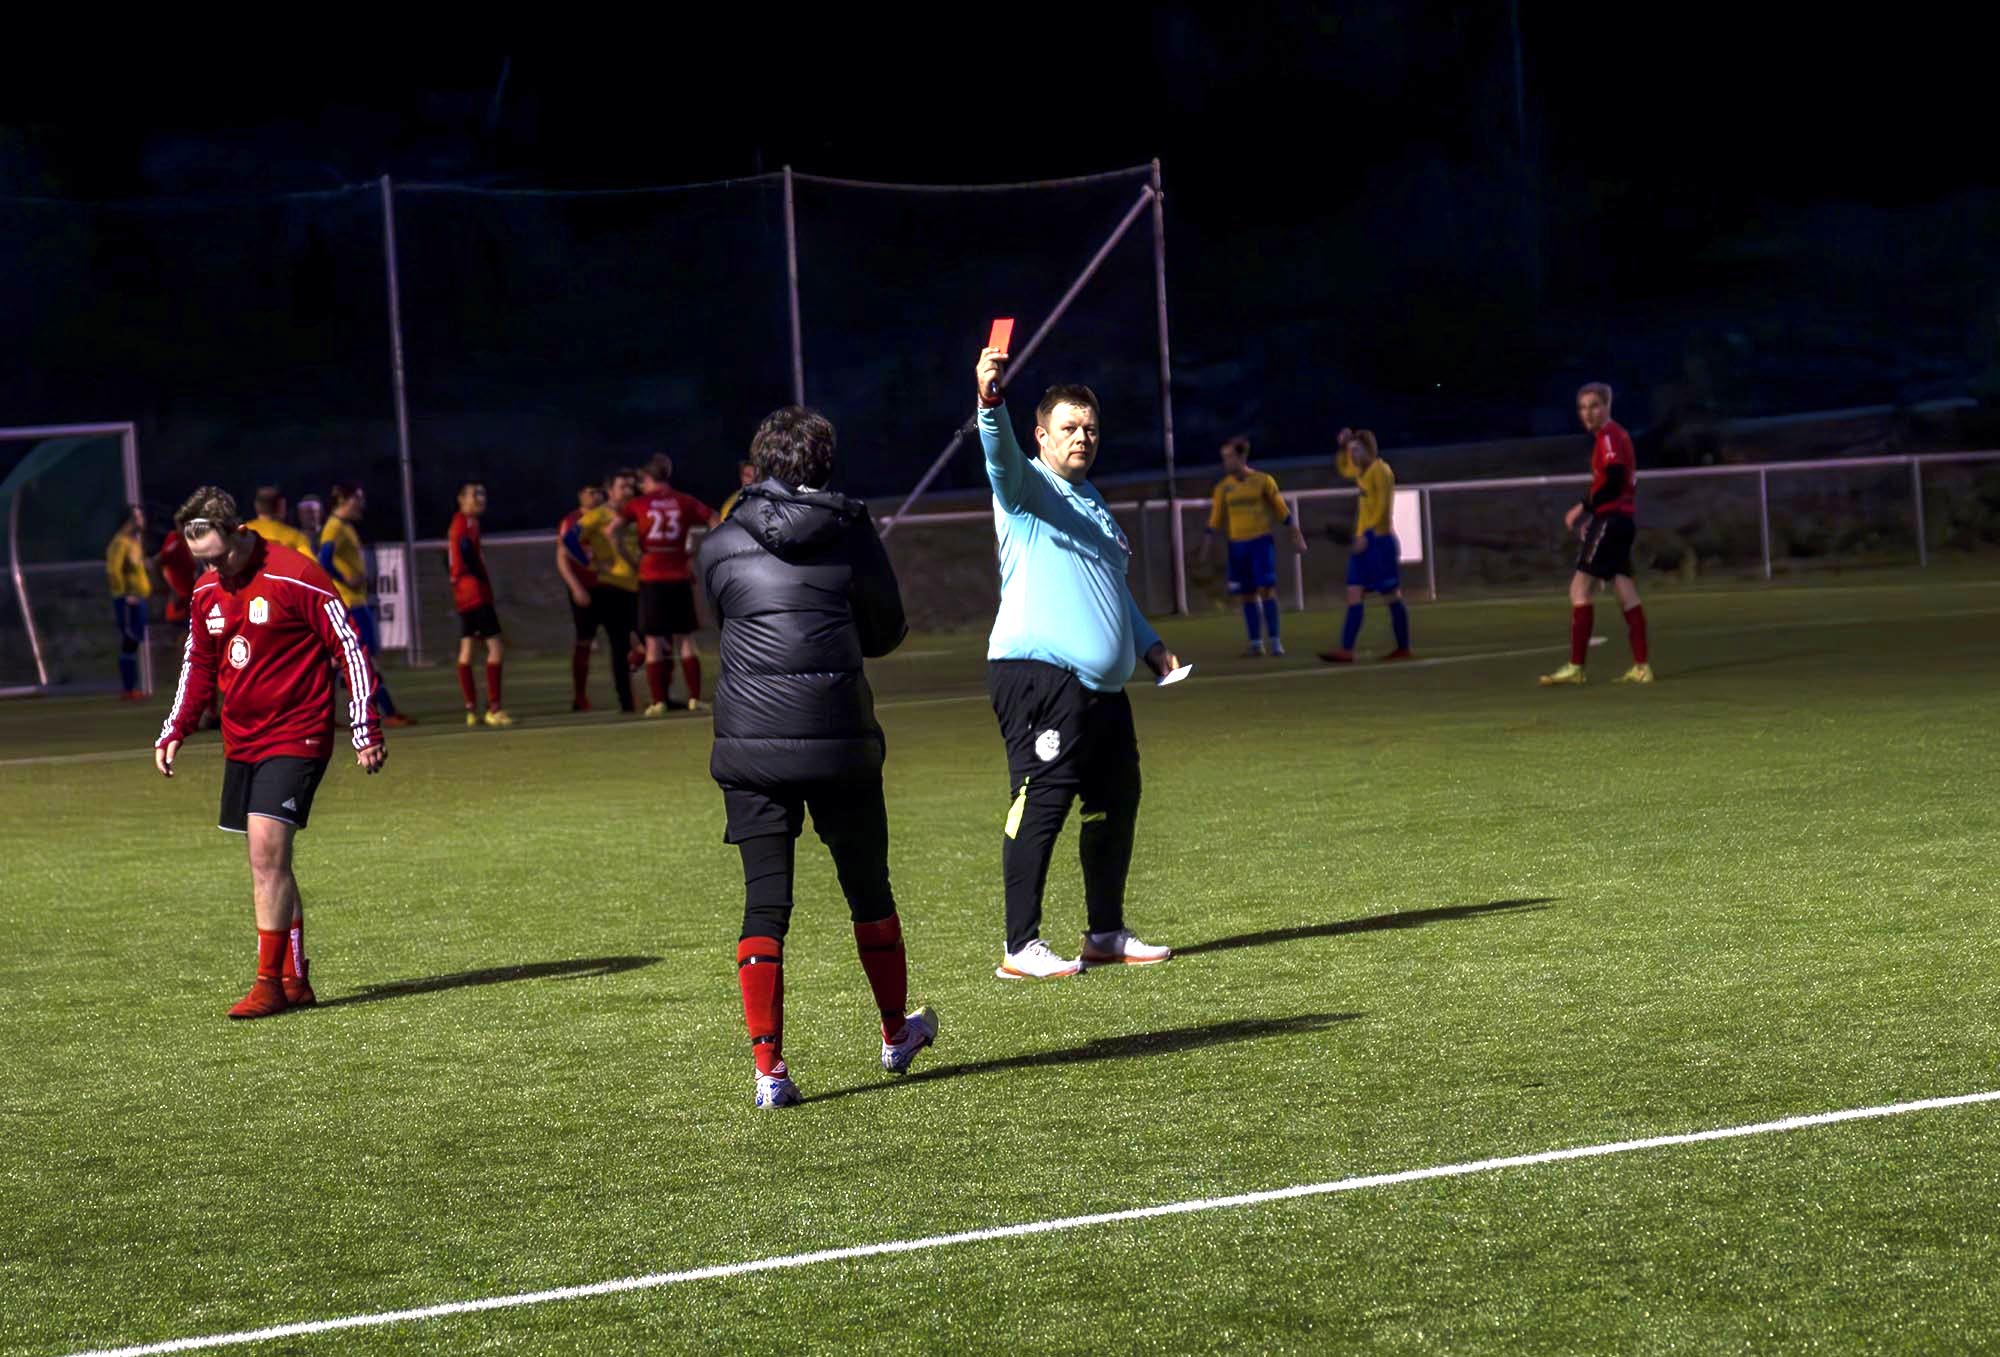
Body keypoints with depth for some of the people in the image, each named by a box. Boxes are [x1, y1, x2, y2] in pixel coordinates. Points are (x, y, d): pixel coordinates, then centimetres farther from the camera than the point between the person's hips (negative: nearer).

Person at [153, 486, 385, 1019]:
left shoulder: (295, 577, -14)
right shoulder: (207, 590, 7)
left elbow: (348, 648, -10)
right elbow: (198, 665, 20)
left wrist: (366, 730, -12)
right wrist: (174, 732, 11)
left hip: (295, 738, -7)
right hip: (241, 743, 7)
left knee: (266, 851, -16)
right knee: (268, 862, 9)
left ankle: (270, 983, -11)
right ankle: (295, 980, 17)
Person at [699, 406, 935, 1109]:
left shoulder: (720, 546, 3)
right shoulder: (852, 534, 1)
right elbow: (889, 632, 9)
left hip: (749, 744, 1)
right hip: (840, 738, -1)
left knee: (764, 904, 2)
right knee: (868, 889, 17)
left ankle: (768, 1068, -5)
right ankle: (896, 1034, 34)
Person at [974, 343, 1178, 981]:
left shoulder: (1092, 503, 25)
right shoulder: (1030, 488, 0)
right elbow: (1001, 454, -24)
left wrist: (1149, 644, 27)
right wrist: (990, 399, -43)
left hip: (1103, 685, 9)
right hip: (1038, 674, -9)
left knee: (1117, 800, 11)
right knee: (1041, 801, -14)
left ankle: (1106, 933, 22)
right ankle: (1021, 947, -15)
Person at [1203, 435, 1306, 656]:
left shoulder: (1263, 481, -1)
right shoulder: (1223, 487, 6)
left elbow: (1283, 512, 5)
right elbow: (1215, 522, 10)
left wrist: (1297, 537, 3)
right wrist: (1205, 549, 4)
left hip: (1261, 540, -3)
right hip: (1237, 544, 3)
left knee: (1266, 589, -11)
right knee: (1247, 595, 3)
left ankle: (1275, 641, -7)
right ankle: (1256, 643, 9)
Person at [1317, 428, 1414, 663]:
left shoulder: (1380, 470, -10)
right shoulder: (1361, 472, 15)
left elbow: (1383, 507, -17)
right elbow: (1342, 467, 37)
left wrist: (1367, 534, -22)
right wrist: (1343, 446, 19)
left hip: (1379, 540, -9)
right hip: (1364, 540, 9)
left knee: (1392, 595, -1)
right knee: (1353, 596, -2)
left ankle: (1403, 649, 6)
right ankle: (1346, 650, -8)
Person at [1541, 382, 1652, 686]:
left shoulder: (1608, 436, -12)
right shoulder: (1617, 434, 17)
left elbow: (1613, 482, -21)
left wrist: (1583, 507, -14)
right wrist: (1592, 511, 16)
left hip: (1610, 520, -10)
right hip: (1624, 518, 10)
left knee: (1580, 589, -9)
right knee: (1625, 592, 10)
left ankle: (1575, 667, -11)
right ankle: (1641, 667, 10)